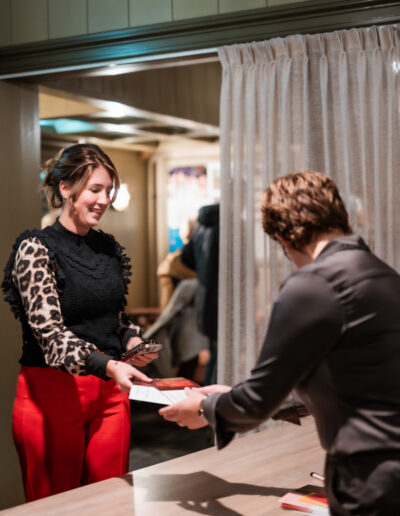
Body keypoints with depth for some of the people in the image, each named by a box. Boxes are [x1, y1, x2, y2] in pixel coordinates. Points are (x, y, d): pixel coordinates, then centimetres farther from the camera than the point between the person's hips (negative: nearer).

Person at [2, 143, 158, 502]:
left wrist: (133, 341, -2)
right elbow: (49, 333, -19)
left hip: (111, 392, 6)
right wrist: (108, 366, -33)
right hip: (53, 393, -5)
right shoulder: (36, 249, -10)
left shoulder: (111, 249, 9)